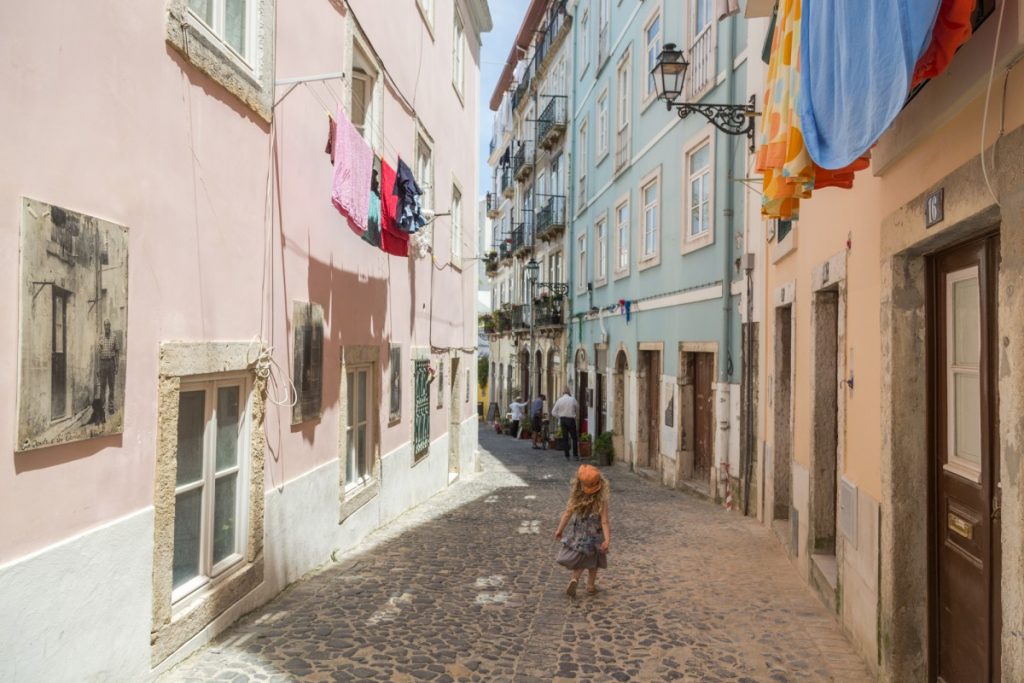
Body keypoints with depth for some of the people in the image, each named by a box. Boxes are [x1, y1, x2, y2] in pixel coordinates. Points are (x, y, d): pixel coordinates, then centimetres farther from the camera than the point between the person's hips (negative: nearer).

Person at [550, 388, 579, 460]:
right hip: (571, 420, -2)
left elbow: (553, 412, 0)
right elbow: (577, 408, 9)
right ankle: (575, 455, 4)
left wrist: (560, 416, 10)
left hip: (562, 420, 2)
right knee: (574, 438, 7)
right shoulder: (573, 400, -7)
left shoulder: (559, 400, -2)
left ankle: (567, 456, 10)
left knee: (566, 438, 9)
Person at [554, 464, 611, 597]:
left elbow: (567, 514, -9)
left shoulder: (575, 497, -17)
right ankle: (591, 586, 31)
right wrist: (607, 539, -21)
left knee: (579, 558, 17)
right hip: (594, 535, -1)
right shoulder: (602, 501, -21)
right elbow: (604, 522, -23)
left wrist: (560, 529, 2)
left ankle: (574, 579, -7)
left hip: (578, 534, 1)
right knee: (592, 561, 22)